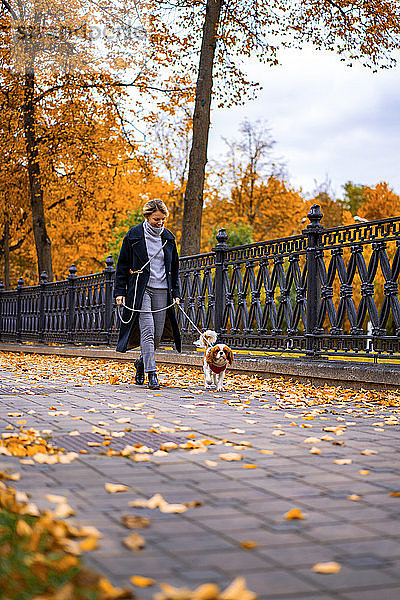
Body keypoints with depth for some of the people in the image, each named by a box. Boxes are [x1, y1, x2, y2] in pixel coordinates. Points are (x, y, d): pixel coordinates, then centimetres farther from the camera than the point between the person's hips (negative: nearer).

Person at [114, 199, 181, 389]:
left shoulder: (168, 237, 11)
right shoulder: (134, 235, 0)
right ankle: (151, 373, -12)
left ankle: (141, 362, 29)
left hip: (162, 291, 4)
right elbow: (122, 265, 3)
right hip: (141, 289, -4)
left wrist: (175, 292, 12)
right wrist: (120, 292, -2)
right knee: (147, 331, -14)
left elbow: (174, 267, 18)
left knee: (158, 334, 3)